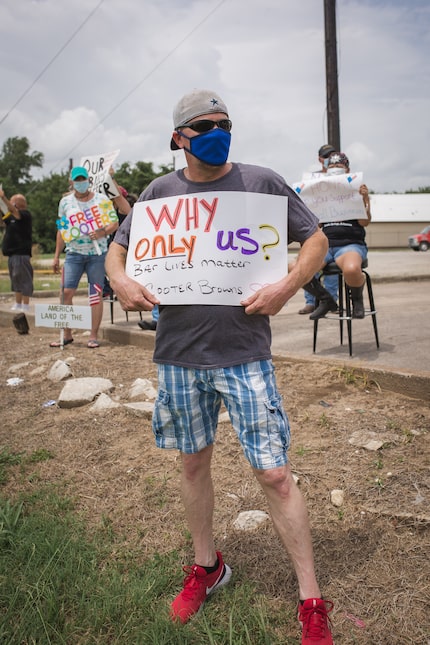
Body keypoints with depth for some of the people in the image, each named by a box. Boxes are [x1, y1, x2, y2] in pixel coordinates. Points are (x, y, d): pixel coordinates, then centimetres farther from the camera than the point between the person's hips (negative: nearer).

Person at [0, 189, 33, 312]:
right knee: (15, 280, 13)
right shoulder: (11, 216, 19)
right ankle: (17, 305, 20)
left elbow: (14, 211, -26)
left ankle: (25, 306, -6)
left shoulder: (25, 215, -8)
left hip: (21, 254, -9)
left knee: (23, 280, -8)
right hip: (12, 254, 9)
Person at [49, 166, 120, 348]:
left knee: (97, 293, -1)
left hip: (97, 253, -2)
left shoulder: (102, 200, 2)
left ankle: (93, 336, 6)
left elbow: (115, 223, 1)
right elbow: (61, 230, 14)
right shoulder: (65, 202, 9)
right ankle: (67, 335, 8)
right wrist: (56, 256, 11)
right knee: (66, 292, -4)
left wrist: (103, 232, -21)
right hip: (74, 253, 2)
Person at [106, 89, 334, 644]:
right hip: (178, 354, 3)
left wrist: (288, 286, -16)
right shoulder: (159, 191, 7)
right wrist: (120, 279, -9)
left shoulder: (261, 182, 0)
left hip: (244, 353, -3)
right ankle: (207, 567, 40)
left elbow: (316, 239, 3)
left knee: (273, 473, -1)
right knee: (193, 462, 16)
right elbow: (118, 247, 14)